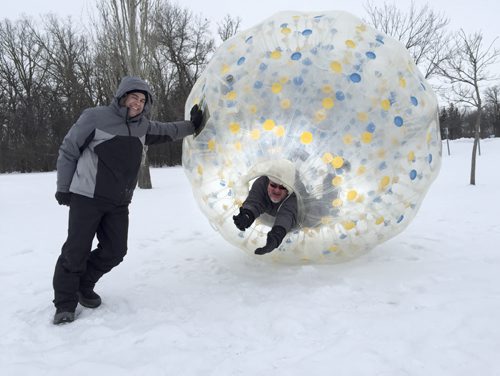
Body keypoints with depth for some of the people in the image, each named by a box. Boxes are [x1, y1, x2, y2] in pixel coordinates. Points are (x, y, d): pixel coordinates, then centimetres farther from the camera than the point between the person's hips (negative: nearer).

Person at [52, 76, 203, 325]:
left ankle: (84, 286, 26)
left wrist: (192, 126, 25)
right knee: (76, 251, -5)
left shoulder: (142, 126, 9)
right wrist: (63, 189, -2)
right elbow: (68, 151, -2)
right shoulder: (95, 117, -7)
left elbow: (167, 131, 28)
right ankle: (65, 303, 13)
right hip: (87, 198, -5)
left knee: (115, 251, 3)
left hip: (119, 203, 6)